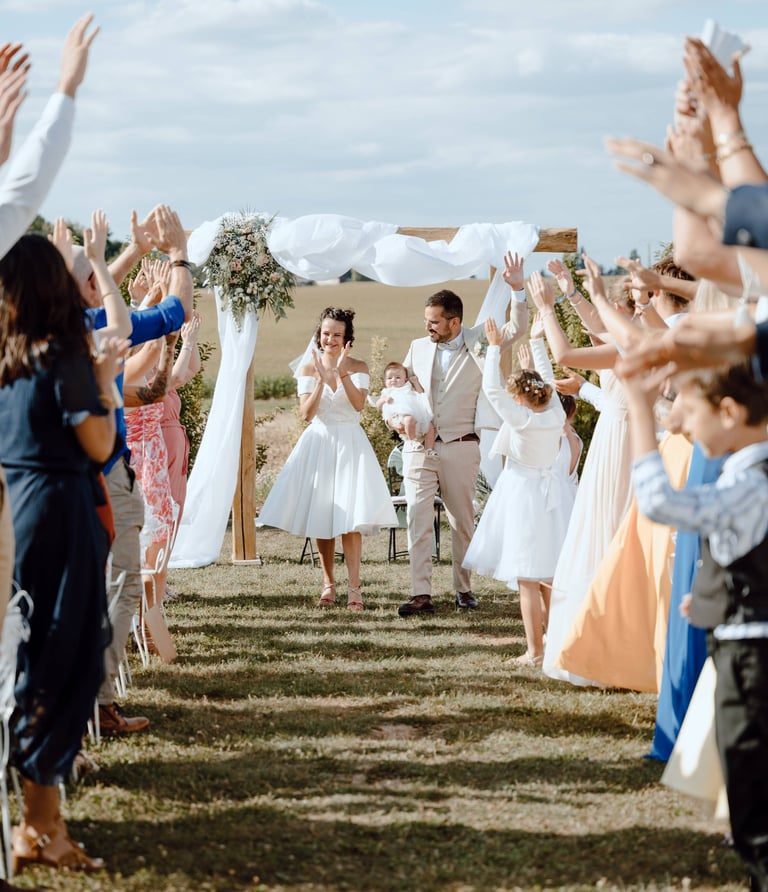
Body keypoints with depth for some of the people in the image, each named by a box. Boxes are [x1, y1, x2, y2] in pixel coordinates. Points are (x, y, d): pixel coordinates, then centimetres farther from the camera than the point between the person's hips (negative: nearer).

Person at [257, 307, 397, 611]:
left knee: (350, 516, -11)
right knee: (320, 516, 4)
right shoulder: (308, 369, 4)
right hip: (318, 444, 2)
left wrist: (342, 373, -23)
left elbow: (359, 404, -14)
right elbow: (306, 413, -6)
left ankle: (354, 587, -12)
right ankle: (328, 583, 15)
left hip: (350, 444, -2)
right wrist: (322, 380, -18)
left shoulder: (358, 367, 2)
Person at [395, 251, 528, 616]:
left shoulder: (477, 342, 1)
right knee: (417, 519, -7)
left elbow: (517, 330, -9)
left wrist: (518, 289, -21)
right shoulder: (418, 347, 9)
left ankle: (464, 589, 18)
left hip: (461, 447, -2)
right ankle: (420, 594, -8)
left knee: (462, 521, 8)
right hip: (419, 448, 2)